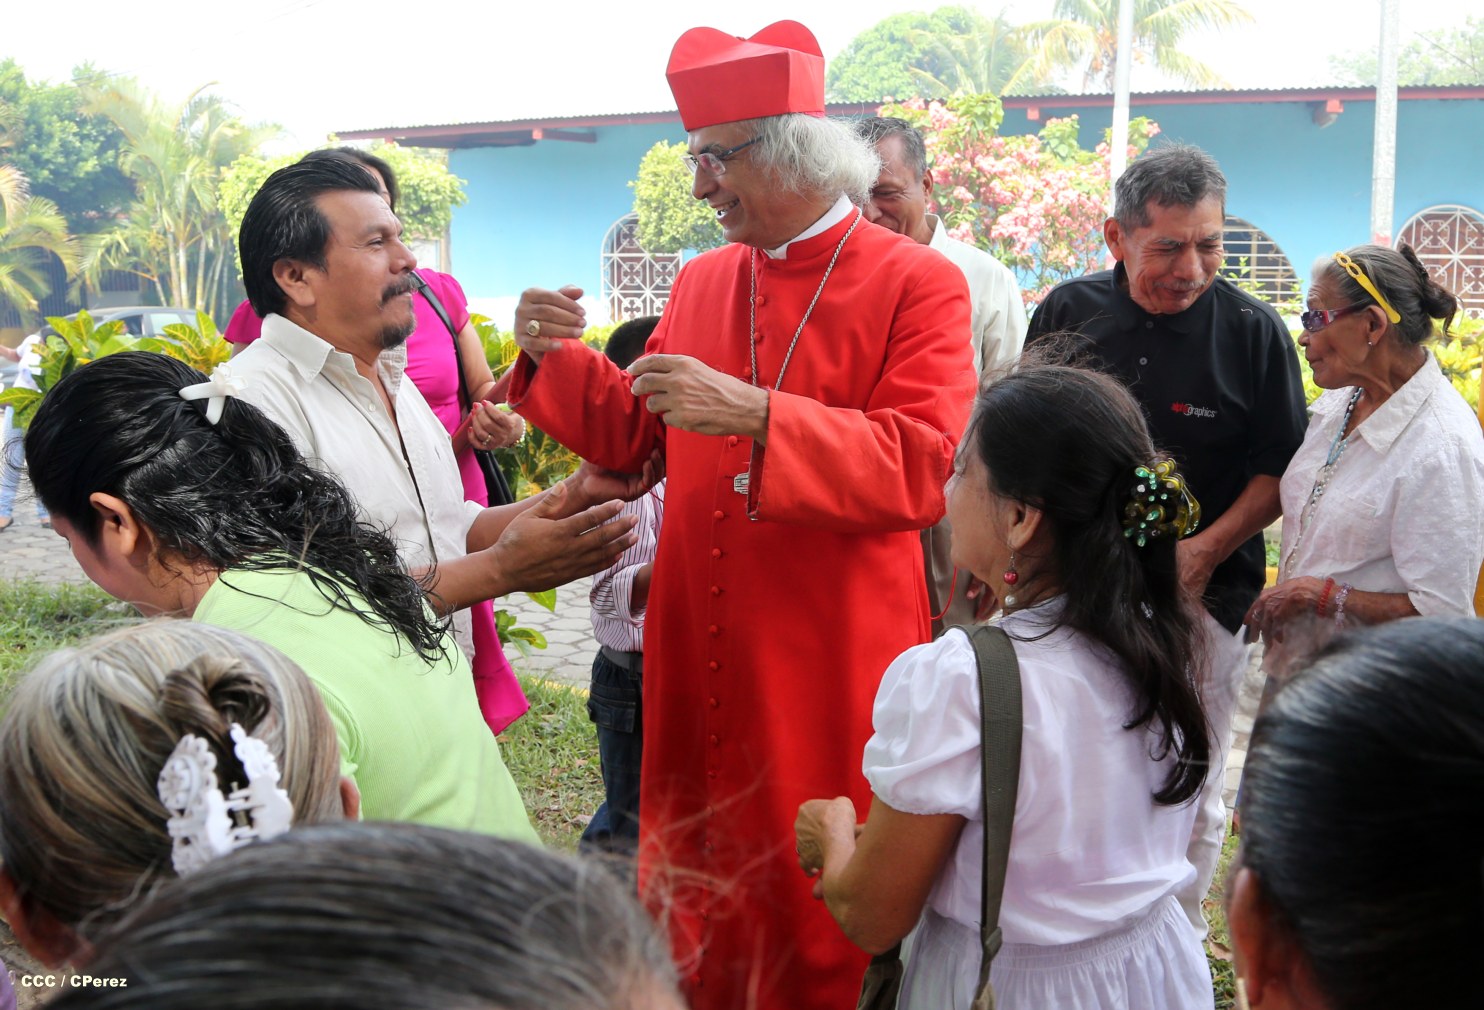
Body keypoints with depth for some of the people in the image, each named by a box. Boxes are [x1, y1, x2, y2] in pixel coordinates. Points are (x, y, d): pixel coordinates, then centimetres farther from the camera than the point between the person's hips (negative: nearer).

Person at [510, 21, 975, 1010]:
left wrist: (755, 415, -27)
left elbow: (922, 470, -19)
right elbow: (637, 435, 15)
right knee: (699, 889, 16)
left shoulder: (918, 285, -8)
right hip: (700, 658, 5)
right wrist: (559, 358, -2)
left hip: (833, 669, -5)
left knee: (824, 918, 8)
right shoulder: (702, 281, 10)